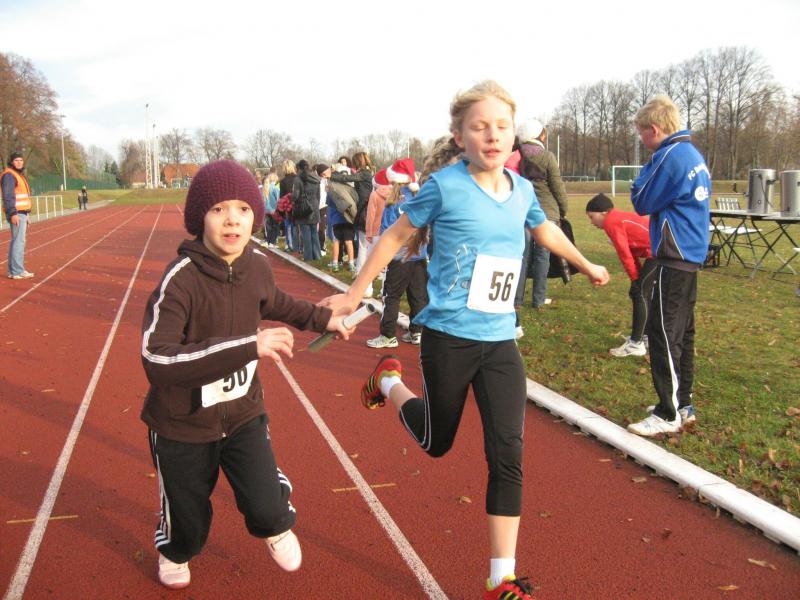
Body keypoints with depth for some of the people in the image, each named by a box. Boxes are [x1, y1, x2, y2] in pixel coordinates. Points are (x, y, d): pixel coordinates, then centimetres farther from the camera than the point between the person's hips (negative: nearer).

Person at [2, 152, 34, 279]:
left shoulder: (19, 175, 20)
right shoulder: (9, 175, -10)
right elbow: (8, 196, -18)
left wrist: (25, 215, 23)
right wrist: (13, 214, -25)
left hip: (21, 213, 10)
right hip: (16, 213, -10)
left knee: (16, 241, 11)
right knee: (19, 241, -12)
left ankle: (13, 270, 15)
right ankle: (17, 271, -13)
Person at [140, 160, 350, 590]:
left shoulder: (257, 265, -9)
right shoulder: (181, 279, -27)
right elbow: (155, 360, -38)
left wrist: (321, 318, 18)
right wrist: (247, 346, -43)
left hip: (243, 413, 3)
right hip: (183, 425, -3)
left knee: (265, 510, -7)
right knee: (190, 523, 14)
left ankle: (277, 525, 31)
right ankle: (173, 551, 52)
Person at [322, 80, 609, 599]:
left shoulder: (522, 190, 3)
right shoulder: (445, 185, -11)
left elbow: (544, 229, 26)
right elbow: (397, 235, 1)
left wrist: (586, 265, 40)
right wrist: (354, 295, 6)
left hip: (501, 341, 4)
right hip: (449, 337, -3)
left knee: (508, 453, -3)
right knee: (436, 442, 15)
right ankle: (390, 381, 44)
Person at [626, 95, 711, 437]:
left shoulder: (670, 157, -15)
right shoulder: (693, 155, 15)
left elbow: (642, 203, -9)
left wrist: (647, 168, 2)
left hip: (674, 259, -10)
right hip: (692, 255, 10)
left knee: (662, 333, -6)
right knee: (681, 332, 15)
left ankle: (669, 414, 0)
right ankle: (684, 405, 24)